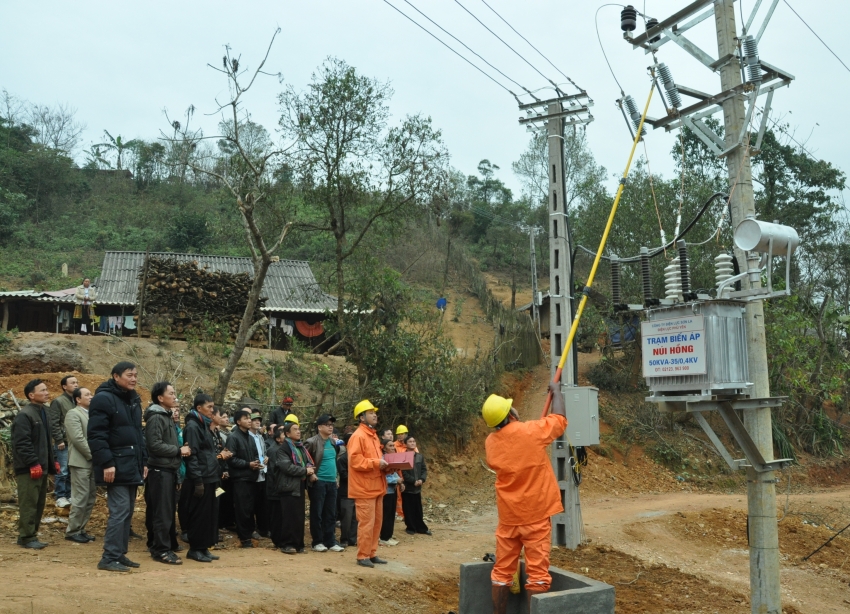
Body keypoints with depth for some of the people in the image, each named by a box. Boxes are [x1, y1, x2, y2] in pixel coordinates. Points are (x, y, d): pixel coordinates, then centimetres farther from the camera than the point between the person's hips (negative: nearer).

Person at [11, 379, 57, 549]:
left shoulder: (43, 412, 16)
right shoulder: (24, 415, -14)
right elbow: (22, 443, -20)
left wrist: (52, 461, 18)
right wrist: (33, 463, -23)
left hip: (41, 467, 9)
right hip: (29, 469, -9)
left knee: (39, 504, 13)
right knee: (29, 504, -5)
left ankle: (30, 534, 22)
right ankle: (27, 537, 2)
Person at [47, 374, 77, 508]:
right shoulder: (58, 401, -6)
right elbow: (53, 423, -11)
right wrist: (59, 440, -14)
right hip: (64, 443, -6)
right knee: (62, 471, -1)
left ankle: (68, 495, 19)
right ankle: (60, 497, 7)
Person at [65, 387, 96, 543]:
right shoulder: (73, 414, -7)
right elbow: (78, 439, -17)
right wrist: (93, 455, -14)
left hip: (94, 462, 8)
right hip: (81, 462, -8)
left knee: (90, 498, 10)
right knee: (80, 498, -5)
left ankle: (80, 529, 18)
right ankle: (72, 532, 5)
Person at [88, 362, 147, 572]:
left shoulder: (134, 400, 16)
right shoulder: (103, 398, -11)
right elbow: (96, 434, -17)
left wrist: (143, 460, 15)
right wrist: (106, 463, -22)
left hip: (132, 465, 9)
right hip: (116, 466, -9)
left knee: (127, 511, 11)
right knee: (120, 511, -10)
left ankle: (120, 554, 18)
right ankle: (109, 558, -2)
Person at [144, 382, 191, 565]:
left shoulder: (168, 416, 17)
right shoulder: (156, 417, -13)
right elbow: (155, 445, -22)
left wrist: (180, 450, 7)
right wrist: (179, 450, -15)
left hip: (169, 470, 10)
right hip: (160, 470, -10)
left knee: (168, 511, 13)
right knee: (162, 512, -6)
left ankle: (156, 546, 22)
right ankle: (161, 550, -1)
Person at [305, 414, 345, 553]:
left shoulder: (333, 441, 11)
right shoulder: (312, 442, -11)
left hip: (332, 482, 7)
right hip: (318, 482, -6)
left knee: (331, 514, 9)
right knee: (317, 513, 2)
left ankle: (331, 541, 16)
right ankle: (317, 542, 10)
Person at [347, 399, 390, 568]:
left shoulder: (373, 435, 17)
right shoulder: (358, 436, -13)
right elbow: (355, 460, -21)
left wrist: (385, 464, 7)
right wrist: (376, 463, -22)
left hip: (376, 487, 9)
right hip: (364, 488, -9)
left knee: (376, 522, 13)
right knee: (366, 523, -6)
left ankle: (372, 554, 21)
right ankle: (363, 556, 3)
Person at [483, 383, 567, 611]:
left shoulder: (490, 442, 0)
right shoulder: (531, 431, -14)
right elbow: (560, 419, 3)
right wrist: (556, 392, 18)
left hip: (508, 515, 4)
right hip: (535, 513, -4)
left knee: (502, 571, 11)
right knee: (537, 572, 1)